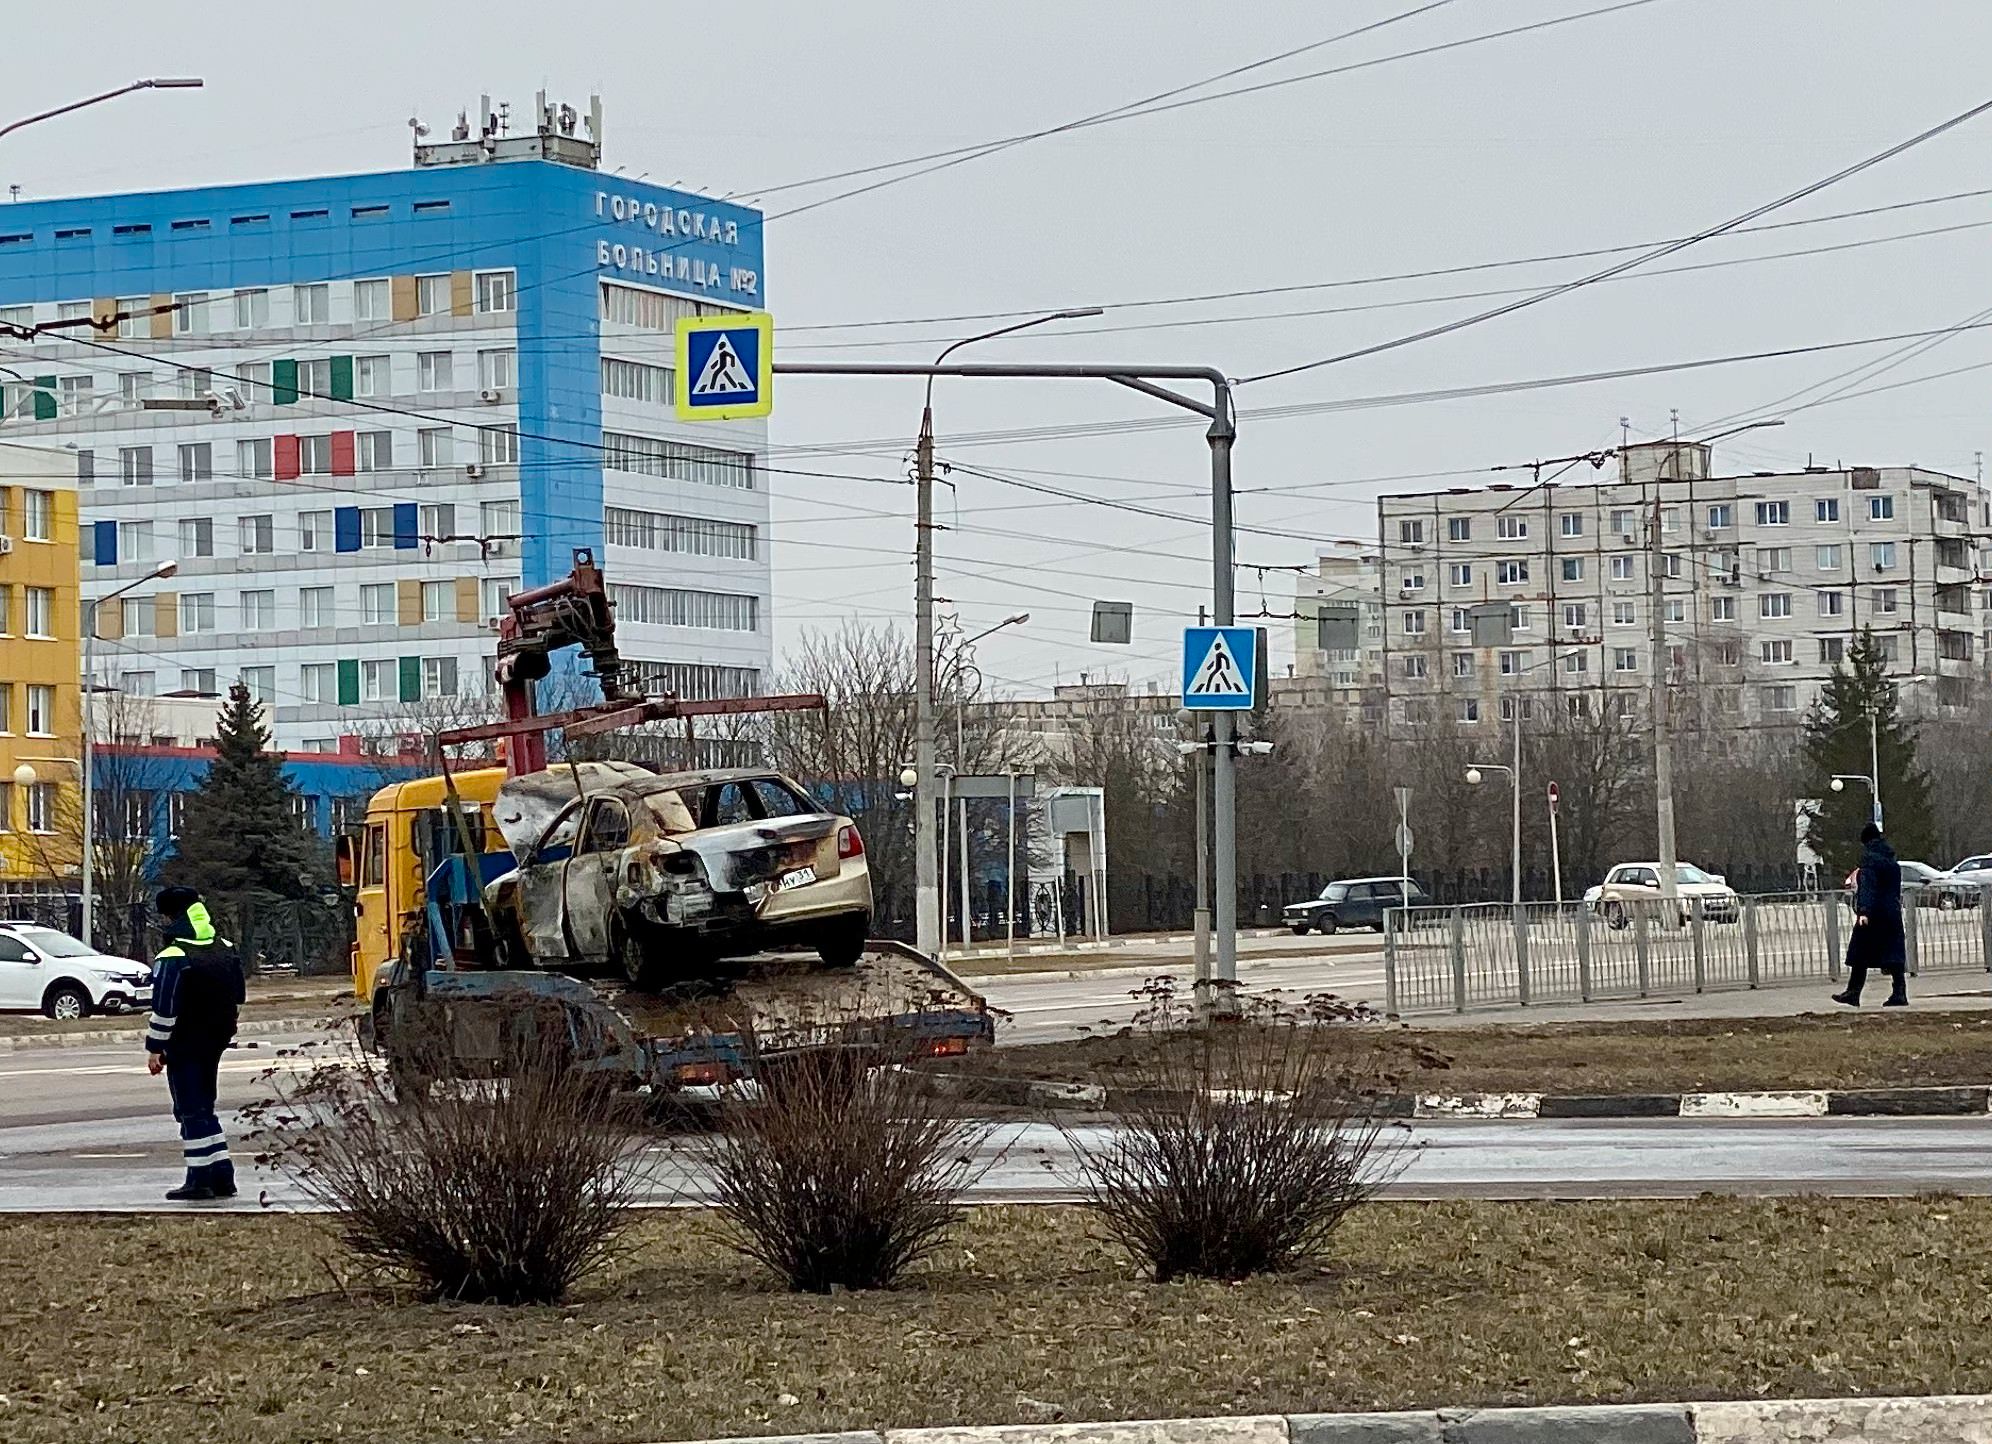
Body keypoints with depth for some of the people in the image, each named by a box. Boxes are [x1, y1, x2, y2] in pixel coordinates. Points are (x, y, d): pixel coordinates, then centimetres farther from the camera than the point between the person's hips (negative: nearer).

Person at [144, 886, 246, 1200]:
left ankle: (200, 1180, -2)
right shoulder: (225, 951, 6)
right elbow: (235, 998, 14)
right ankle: (222, 1177, 15)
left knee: (191, 1111, -2)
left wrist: (155, 1048, -11)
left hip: (185, 1045, -8)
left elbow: (164, 1009, -18)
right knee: (203, 1108, 17)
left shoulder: (172, 959, -19)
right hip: (215, 1042, 8)